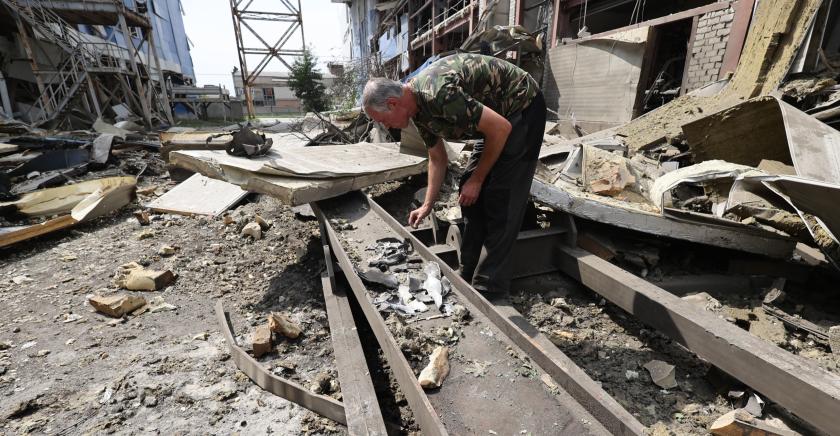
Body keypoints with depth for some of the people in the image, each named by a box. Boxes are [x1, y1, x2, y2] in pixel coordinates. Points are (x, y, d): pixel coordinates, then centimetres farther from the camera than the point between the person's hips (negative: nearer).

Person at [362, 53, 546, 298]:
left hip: (524, 108, -9)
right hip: (498, 117, 9)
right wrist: (427, 205, 8)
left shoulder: (439, 93, -31)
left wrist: (477, 179, -16)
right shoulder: (418, 109, -1)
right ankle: (468, 275, 16)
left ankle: (488, 287, -2)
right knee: (471, 194, 5)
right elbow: (437, 158, 10)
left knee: (500, 198, -13)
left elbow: (501, 128, -26)